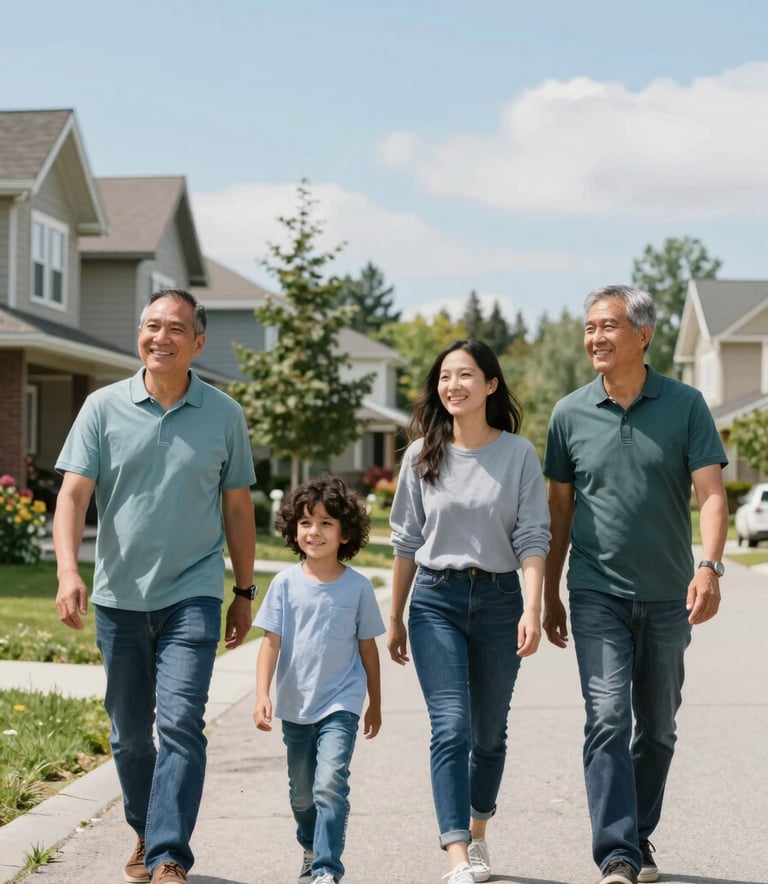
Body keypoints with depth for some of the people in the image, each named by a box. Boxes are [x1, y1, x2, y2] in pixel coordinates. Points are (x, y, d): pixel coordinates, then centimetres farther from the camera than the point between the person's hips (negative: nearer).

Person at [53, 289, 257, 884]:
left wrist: (245, 593, 11)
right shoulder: (104, 408, 1)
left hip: (192, 595, -2)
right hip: (119, 597, 2)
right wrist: (69, 571, -19)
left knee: (180, 723, -14)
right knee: (129, 733, 12)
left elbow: (237, 508, 9)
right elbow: (74, 494, -4)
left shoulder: (224, 416, 3)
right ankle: (145, 835, 33)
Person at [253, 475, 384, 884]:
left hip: (341, 704, -2)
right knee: (301, 793, 16)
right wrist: (262, 695, -16)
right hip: (295, 705, 2)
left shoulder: (357, 587, -6)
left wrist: (375, 704, 10)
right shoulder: (286, 583, -5)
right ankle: (311, 850, 40)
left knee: (330, 785, -18)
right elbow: (271, 642, -5)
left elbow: (367, 647, 3)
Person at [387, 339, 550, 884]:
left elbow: (533, 538, -5)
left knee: (489, 732, 11)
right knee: (450, 727, -13)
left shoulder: (519, 454, -1)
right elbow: (406, 542, 10)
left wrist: (532, 609, -16)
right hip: (436, 600, 0)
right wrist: (395, 618, 11)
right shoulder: (422, 456, 4)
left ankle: (478, 835, 33)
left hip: (499, 599, 0)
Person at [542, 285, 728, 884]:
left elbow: (711, 494, -7)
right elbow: (560, 508, 10)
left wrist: (709, 567, -23)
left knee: (658, 727, 12)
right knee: (608, 719, -12)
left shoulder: (685, 405, -2)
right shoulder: (571, 414, 2)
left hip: (668, 595, 1)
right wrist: (550, 594, 12)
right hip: (598, 593, -1)